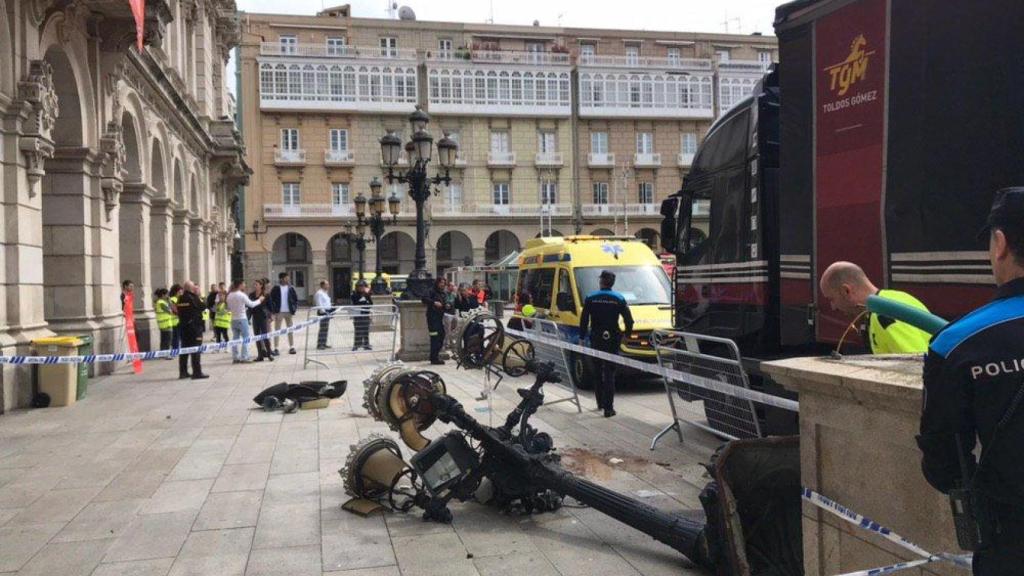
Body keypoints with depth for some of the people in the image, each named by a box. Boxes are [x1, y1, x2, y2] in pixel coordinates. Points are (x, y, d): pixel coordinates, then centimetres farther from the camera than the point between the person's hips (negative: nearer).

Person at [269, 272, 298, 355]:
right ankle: (276, 348, 4)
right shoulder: (276, 288, -3)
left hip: (288, 312, 2)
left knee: (290, 330, 7)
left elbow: (296, 299, 6)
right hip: (279, 312, -2)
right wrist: (273, 310, -10)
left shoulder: (291, 288, 3)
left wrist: (294, 309, -4)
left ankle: (291, 347, 12)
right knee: (277, 330, 2)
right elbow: (271, 299, -3)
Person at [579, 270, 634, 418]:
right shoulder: (619, 299, -4)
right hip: (612, 339, -1)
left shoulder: (591, 298, -2)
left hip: (596, 340, 1)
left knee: (597, 371, 17)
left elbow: (583, 320, -3)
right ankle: (608, 408, -5)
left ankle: (600, 403, 25)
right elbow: (629, 320, -3)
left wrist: (582, 337, 6)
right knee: (609, 373, 0)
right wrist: (628, 333, 15)